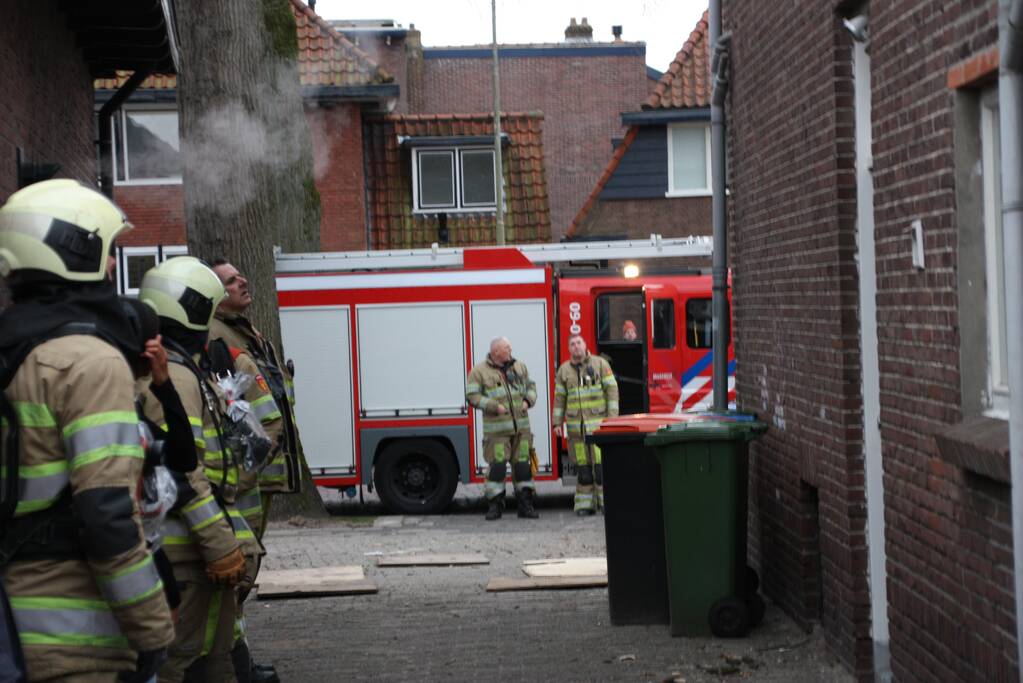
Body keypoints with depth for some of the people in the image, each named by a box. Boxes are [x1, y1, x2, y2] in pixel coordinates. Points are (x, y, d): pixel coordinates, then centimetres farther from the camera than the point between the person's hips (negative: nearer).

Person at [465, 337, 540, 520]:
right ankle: (494, 505, 3)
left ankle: (525, 504, 11)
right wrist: (495, 406, -15)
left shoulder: (519, 366, 13)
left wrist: (528, 400, 0)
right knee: (496, 465, -6)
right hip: (496, 428, -4)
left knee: (522, 464, 4)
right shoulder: (479, 371, -2)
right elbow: (472, 396, -6)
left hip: (521, 427, 4)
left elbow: (530, 386, 21)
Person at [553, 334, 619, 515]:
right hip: (576, 424, 2)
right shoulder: (564, 370, 11)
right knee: (582, 465, 2)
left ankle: (606, 501, -3)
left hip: (598, 422, -2)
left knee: (601, 463, -9)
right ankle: (585, 504, 6)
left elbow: (612, 389, 0)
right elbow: (559, 397, 13)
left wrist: (612, 417, -8)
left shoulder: (600, 364, 3)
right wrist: (557, 423, 7)